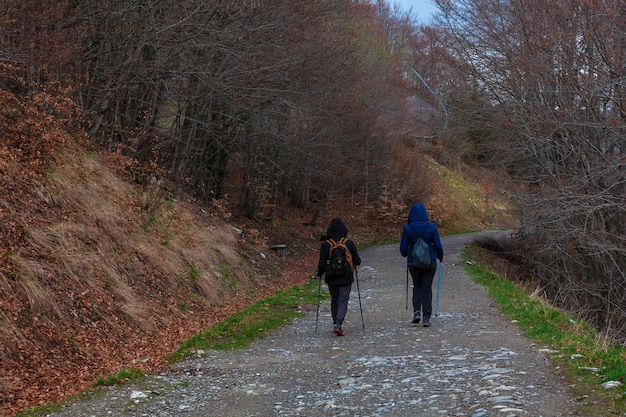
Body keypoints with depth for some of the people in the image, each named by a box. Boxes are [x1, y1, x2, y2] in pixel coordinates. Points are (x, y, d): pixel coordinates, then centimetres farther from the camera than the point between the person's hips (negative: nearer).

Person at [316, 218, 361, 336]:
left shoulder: (325, 245, -8)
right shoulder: (349, 243, -7)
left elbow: (322, 263, -9)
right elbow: (357, 261, -5)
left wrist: (319, 274, 8)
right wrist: (353, 263, 17)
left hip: (331, 279, 1)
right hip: (346, 278, -1)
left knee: (334, 301, 17)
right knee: (343, 302, 1)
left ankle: (336, 324, 24)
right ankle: (338, 325, -15)